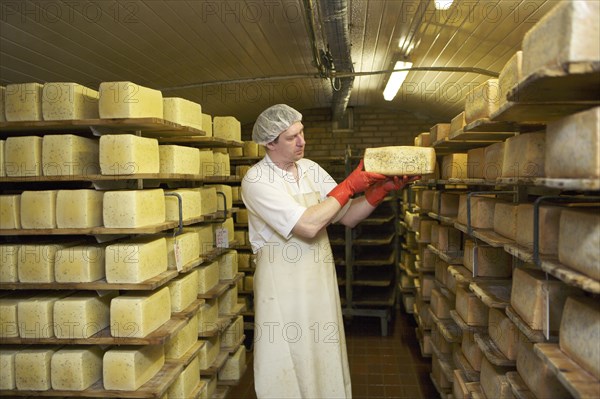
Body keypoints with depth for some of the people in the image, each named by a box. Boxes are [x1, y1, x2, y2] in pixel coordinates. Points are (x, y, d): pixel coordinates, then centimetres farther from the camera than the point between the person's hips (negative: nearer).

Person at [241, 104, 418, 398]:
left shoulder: (311, 169, 5)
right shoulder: (256, 180, -15)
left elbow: (347, 217, 5)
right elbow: (308, 225, -25)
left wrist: (381, 189, -9)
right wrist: (350, 185, -18)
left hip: (321, 282, 6)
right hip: (284, 287, -6)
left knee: (326, 364, 16)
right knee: (287, 370, 7)